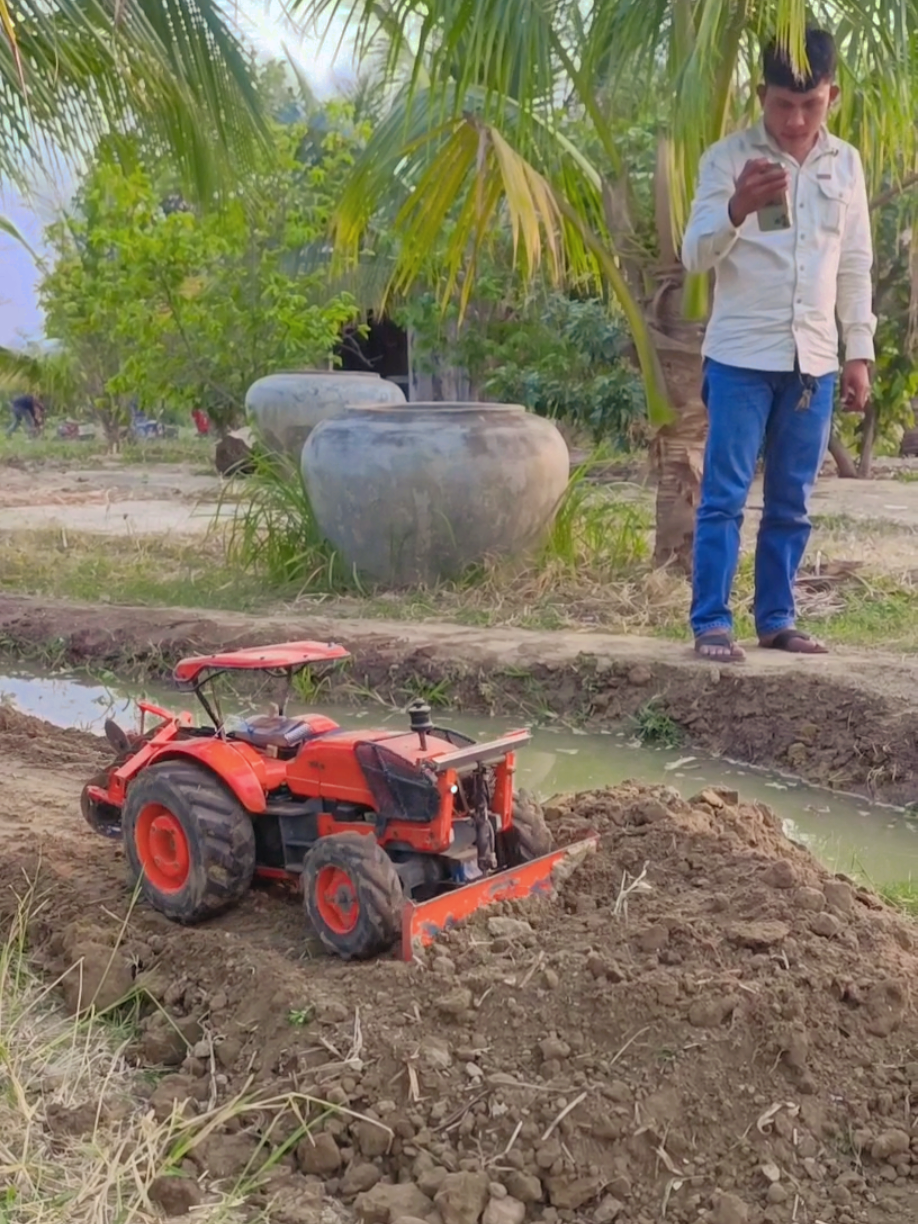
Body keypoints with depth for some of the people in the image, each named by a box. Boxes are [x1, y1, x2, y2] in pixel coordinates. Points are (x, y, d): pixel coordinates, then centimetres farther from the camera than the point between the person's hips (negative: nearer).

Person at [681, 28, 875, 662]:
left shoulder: (846, 164, 10)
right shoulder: (728, 157, -3)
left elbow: (856, 266, 14)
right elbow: (696, 256, -10)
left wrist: (860, 352, 9)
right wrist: (737, 208, -29)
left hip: (815, 361, 4)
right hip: (740, 357, -4)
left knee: (791, 503, 8)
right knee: (725, 496, -5)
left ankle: (776, 619, 16)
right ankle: (711, 622, -1)